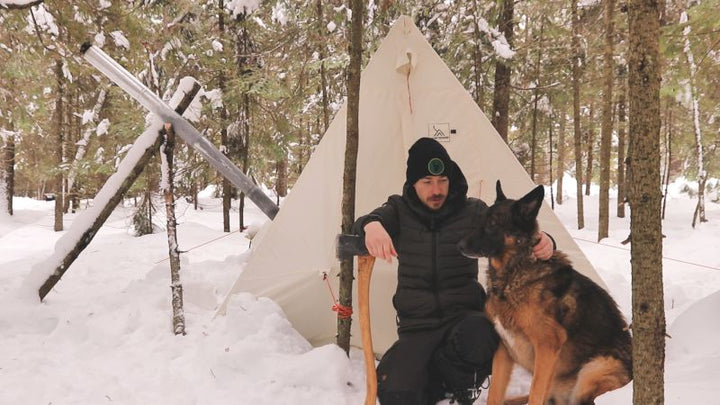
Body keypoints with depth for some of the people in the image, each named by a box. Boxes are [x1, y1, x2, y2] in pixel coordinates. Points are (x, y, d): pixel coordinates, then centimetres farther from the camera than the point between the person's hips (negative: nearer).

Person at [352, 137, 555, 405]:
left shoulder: (473, 211, -1)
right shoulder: (399, 210, -1)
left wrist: (541, 243, -33)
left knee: (480, 337, -38)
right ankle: (439, 383, 10)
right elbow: (362, 224, -19)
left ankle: (455, 379, -3)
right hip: (417, 327, 0)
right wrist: (372, 225, -46)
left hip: (465, 317, 0)